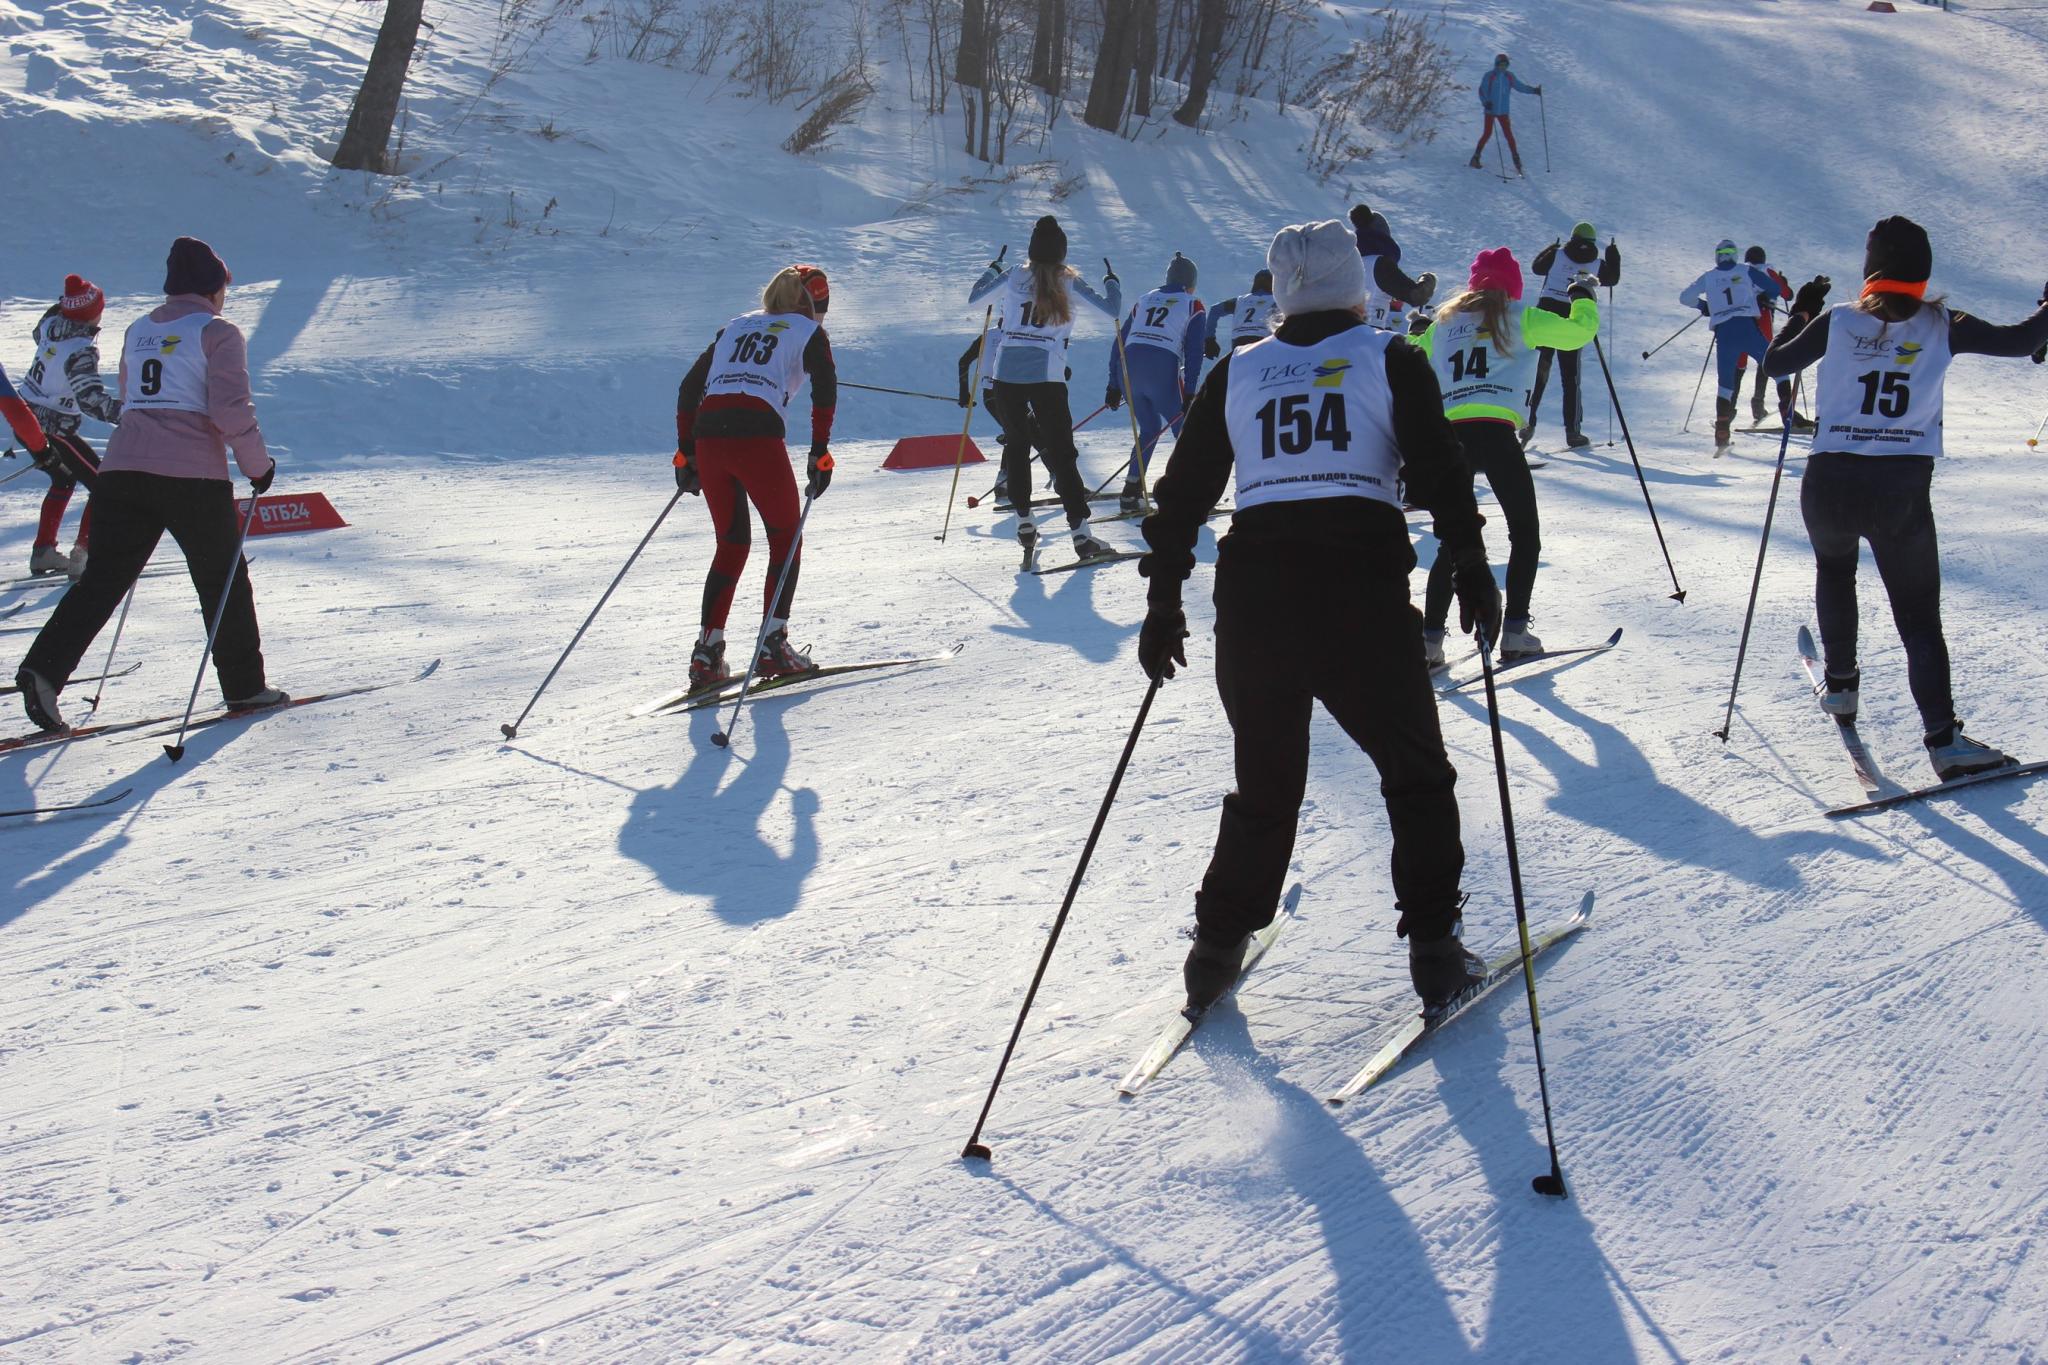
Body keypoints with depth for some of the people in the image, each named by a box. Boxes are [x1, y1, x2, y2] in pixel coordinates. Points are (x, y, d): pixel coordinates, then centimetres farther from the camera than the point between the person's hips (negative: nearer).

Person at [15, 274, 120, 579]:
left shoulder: (51, 322, -3)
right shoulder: (81, 350, -25)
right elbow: (92, 399, -31)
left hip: (25, 418, 9)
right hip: (52, 430, -9)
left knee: (64, 479, 29)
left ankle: (43, 551, 30)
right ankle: (83, 554, -5)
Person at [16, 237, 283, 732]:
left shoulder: (138, 331, 18)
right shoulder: (217, 333, -1)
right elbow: (231, 411, -11)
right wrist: (259, 466, 1)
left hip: (122, 469, 5)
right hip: (193, 475, -5)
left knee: (102, 578, 5)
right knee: (223, 580, 10)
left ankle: (45, 667, -13)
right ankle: (244, 686, 18)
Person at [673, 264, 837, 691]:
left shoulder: (734, 327, 29)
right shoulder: (809, 332, 16)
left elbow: (688, 389, 24)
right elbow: (825, 390, -1)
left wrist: (686, 454, 24)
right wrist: (820, 453, 0)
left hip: (708, 436, 5)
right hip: (757, 436, -5)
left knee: (731, 543, 18)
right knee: (785, 538, 13)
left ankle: (707, 648, 10)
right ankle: (771, 644, 3)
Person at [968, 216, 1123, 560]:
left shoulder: (1013, 277, 7)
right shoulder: (1069, 282, 0)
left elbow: (973, 297, 23)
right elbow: (1112, 311, 4)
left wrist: (992, 271, 41)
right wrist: (1112, 282, 23)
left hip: (1006, 374, 3)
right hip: (1046, 376, -3)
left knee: (1017, 446, 19)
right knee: (1062, 453, -4)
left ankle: (1023, 521, 18)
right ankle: (1080, 533, -12)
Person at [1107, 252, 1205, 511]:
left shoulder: (1144, 300, 23)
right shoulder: (1192, 306, 10)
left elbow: (1120, 343, 20)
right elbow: (1193, 353, -2)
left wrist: (1114, 385, 22)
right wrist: (1189, 393, -4)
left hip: (1128, 371, 5)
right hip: (1162, 374, -5)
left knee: (1149, 429, 24)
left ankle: (1131, 492, 15)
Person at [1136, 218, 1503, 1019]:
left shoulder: (1236, 373, 15)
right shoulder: (1390, 359, 8)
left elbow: (1182, 493, 14)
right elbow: (1438, 470, -3)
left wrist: (1163, 600, 19)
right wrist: (1471, 566, 3)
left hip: (1252, 589, 3)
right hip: (1360, 585, -3)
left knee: (1264, 785, 17)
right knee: (1415, 774, 12)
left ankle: (1217, 950, 15)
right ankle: (1433, 950, 5)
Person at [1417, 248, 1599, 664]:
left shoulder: (1443, 323, 19)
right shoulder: (1518, 319, 8)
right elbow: (1579, 332, 12)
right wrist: (1584, 298, 32)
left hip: (1448, 433, 4)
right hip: (1495, 432, -4)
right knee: (1525, 533, 7)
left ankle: (1430, 638, 4)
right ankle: (1514, 632, -3)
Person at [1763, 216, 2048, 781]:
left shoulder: (1838, 321, 0)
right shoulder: (1942, 326, 0)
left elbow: (1775, 364, 10)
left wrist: (1800, 313, 25)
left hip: (1830, 483, 1)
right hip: (1904, 488, -1)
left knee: (1834, 570, 32)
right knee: (1919, 613, 4)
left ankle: (1841, 685, 32)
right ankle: (1943, 737, -8)